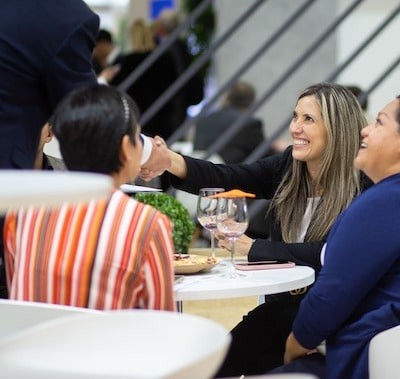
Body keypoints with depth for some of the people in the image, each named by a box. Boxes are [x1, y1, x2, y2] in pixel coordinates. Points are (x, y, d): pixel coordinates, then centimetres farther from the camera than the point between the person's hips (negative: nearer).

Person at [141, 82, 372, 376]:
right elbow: (226, 178, -12)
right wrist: (170, 161, -29)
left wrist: (252, 247, -16)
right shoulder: (289, 165, 1)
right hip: (283, 303, 5)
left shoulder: (360, 186, -15)